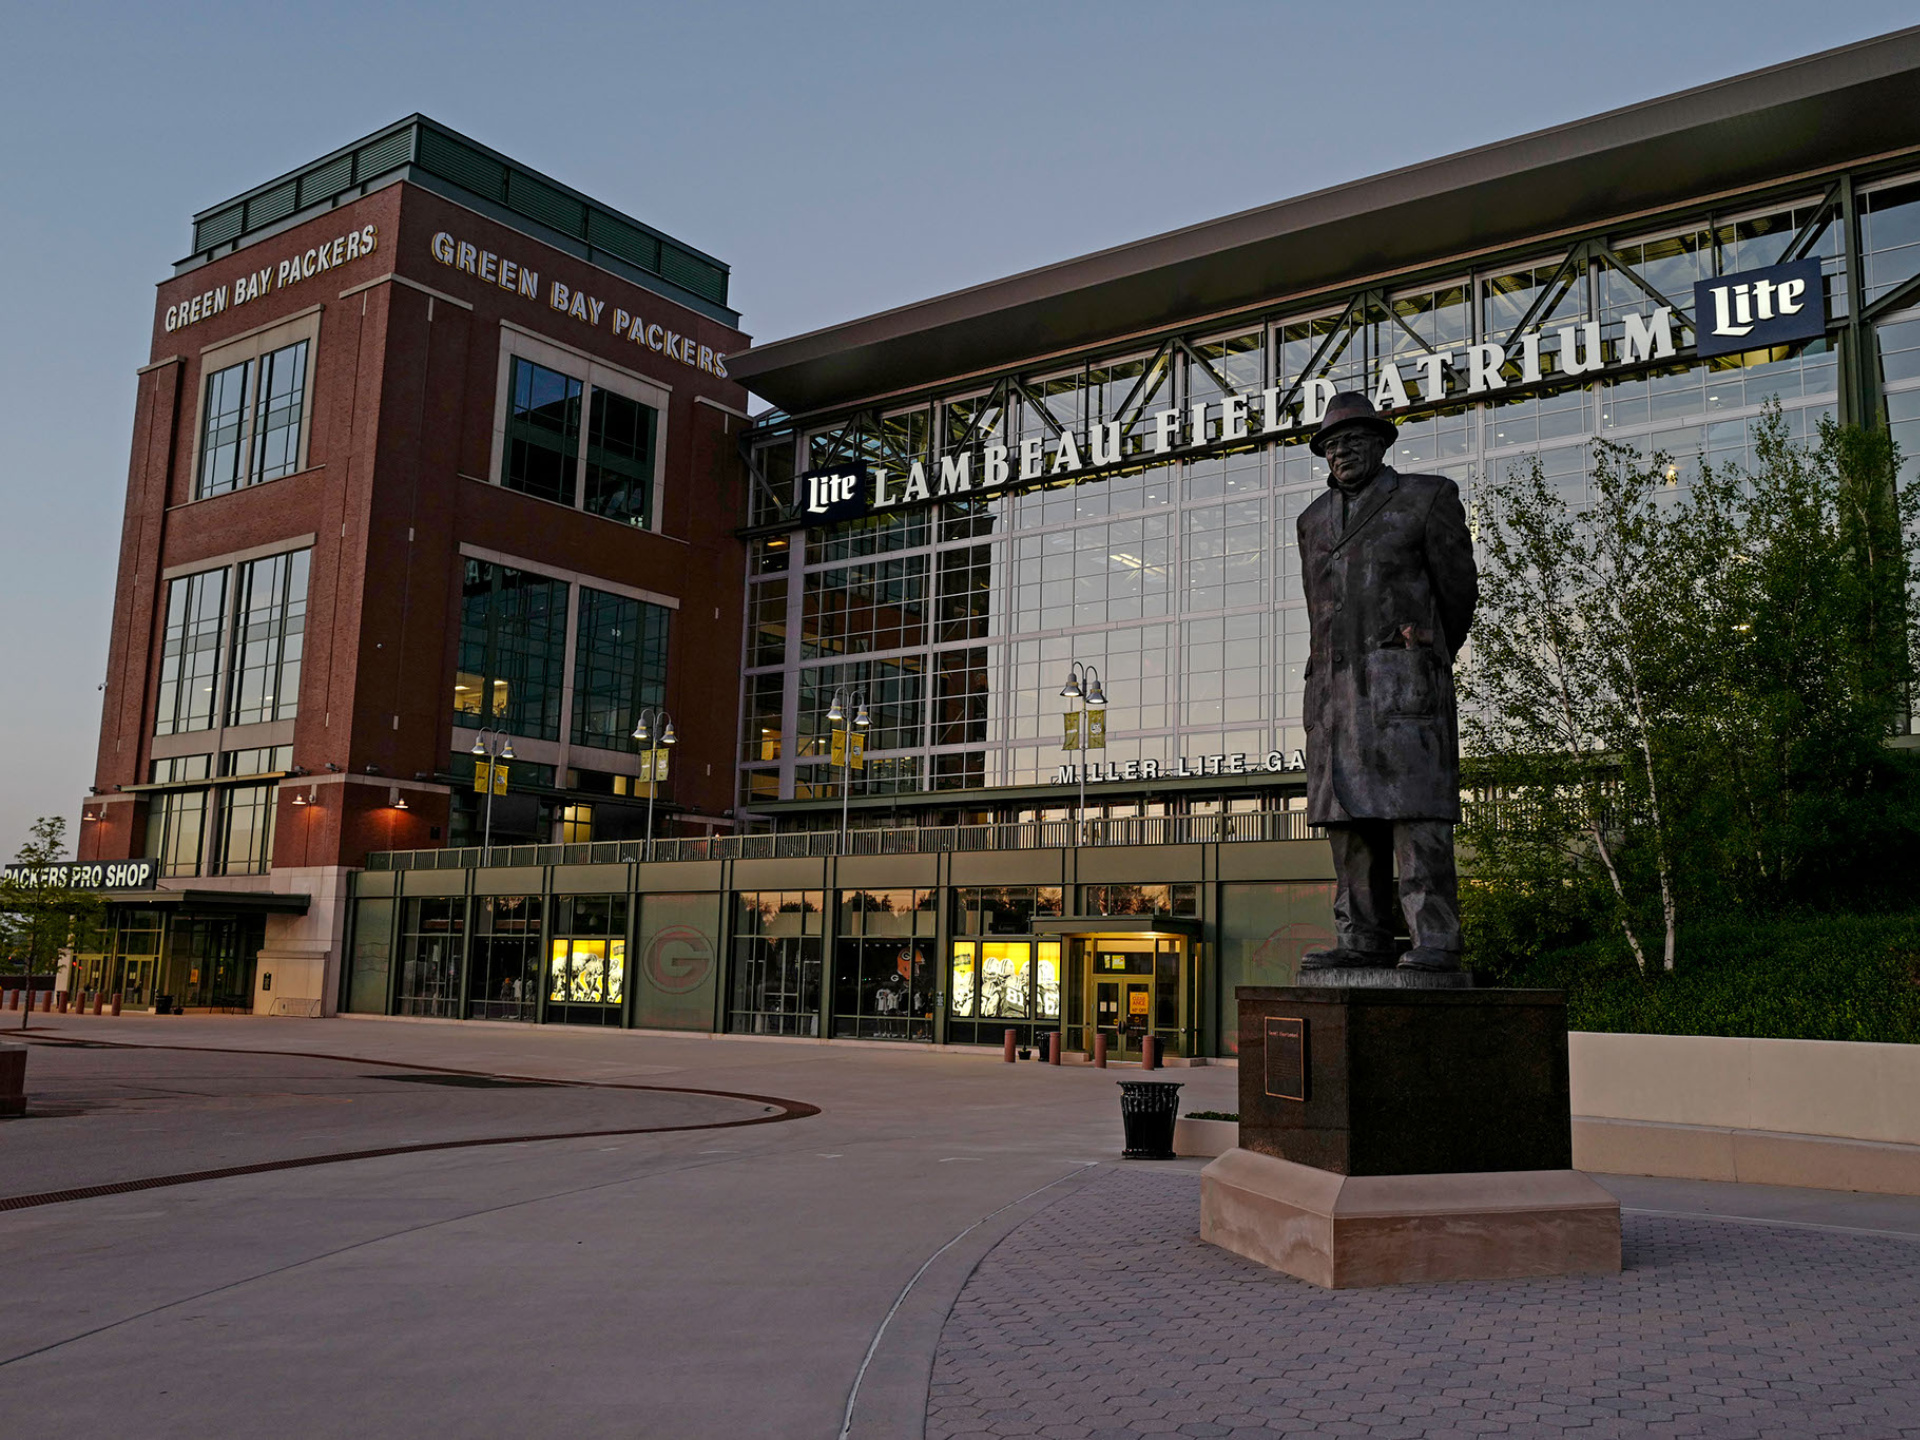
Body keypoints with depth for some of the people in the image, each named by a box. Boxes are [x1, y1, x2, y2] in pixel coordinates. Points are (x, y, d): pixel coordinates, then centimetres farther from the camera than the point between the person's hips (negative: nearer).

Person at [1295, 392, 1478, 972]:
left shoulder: (1427, 497, 6)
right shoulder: (1314, 520, 21)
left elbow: (1459, 588, 9)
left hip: (1404, 678, -5)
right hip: (1333, 685, 5)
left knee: (1414, 806, -12)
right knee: (1349, 813, 1)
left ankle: (1435, 940, -13)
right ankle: (1364, 939, 3)